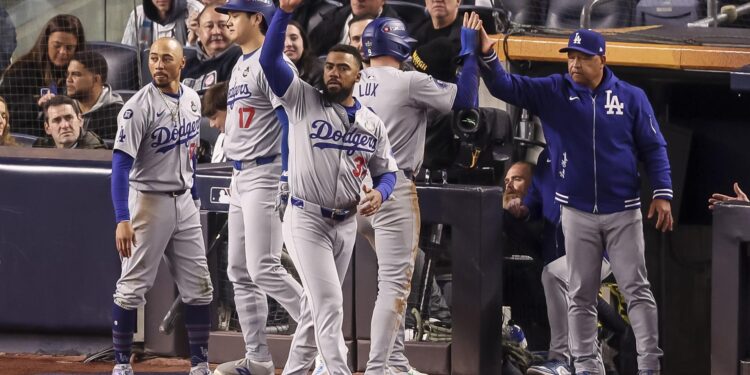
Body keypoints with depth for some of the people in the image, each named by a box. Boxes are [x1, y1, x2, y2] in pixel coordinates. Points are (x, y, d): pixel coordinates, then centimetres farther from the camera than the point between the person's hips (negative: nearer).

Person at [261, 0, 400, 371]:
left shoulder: (372, 124, 7)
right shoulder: (303, 100, -5)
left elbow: (386, 171, 14)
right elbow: (269, 60, -16)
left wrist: (379, 192, -11)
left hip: (346, 224, 5)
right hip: (306, 219, -5)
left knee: (317, 305, 13)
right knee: (329, 304, -13)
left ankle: (295, 370, 24)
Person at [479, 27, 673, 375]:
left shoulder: (631, 97, 0)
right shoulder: (552, 91, 2)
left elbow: (653, 148, 2)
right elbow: (505, 86, -7)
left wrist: (662, 193, -8)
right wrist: (487, 55, -26)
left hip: (624, 211, -1)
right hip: (577, 213, 1)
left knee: (637, 291, -3)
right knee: (581, 296, 5)